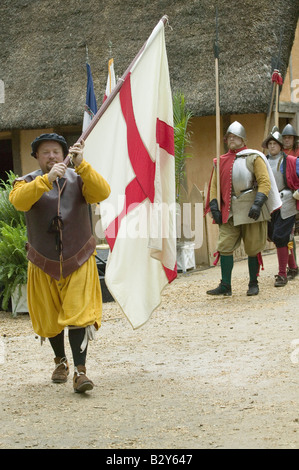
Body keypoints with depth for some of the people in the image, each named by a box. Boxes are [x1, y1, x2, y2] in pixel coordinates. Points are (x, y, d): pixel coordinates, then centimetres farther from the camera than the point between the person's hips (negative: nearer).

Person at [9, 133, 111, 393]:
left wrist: (81, 164, -33)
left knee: (79, 315, -12)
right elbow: (19, 200, -24)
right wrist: (47, 179, -38)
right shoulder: (27, 182, 0)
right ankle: (60, 361, 36)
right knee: (50, 319, 13)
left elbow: (102, 192, -20)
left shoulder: (79, 179, 0)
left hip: (79, 263, -1)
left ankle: (80, 371, -12)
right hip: (44, 263, 2)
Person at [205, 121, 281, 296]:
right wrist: (214, 208, 2)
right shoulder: (221, 161, 13)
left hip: (250, 209, -4)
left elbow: (265, 182, -8)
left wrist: (257, 203, -19)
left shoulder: (253, 157, -1)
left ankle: (253, 284, 15)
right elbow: (214, 186, 14)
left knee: (252, 248, 3)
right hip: (229, 210, 4)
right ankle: (225, 286, 0)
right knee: (225, 246, -4)